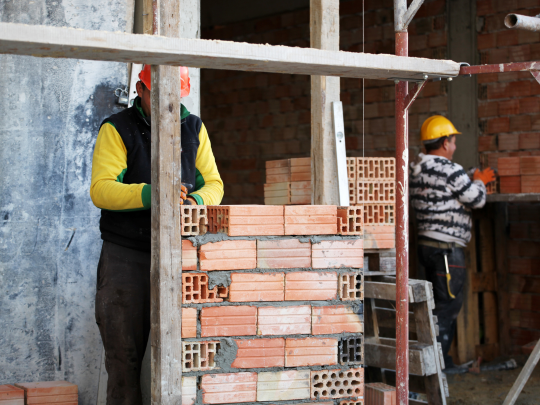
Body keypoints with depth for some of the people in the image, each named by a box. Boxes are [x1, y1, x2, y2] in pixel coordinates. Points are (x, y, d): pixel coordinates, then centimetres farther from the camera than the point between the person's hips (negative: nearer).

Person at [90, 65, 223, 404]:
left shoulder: (194, 128, 14)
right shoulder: (117, 129, 0)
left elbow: (213, 183, 11)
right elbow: (101, 189, -12)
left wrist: (196, 199, -13)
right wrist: (149, 194, -29)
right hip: (126, 253, -3)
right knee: (124, 350, -4)